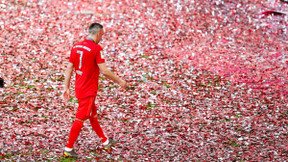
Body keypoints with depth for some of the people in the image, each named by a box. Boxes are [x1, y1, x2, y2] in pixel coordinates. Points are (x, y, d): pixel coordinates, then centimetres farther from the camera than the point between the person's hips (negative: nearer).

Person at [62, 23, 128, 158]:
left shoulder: (76, 47, 6)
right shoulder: (96, 48, -16)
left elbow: (69, 68, 7)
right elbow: (104, 71, -18)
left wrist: (66, 88, 12)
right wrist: (119, 81, -7)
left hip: (79, 88, 8)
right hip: (89, 91, -8)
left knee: (93, 116, 19)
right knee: (80, 119, -2)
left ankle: (106, 142, 34)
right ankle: (68, 149, 1)